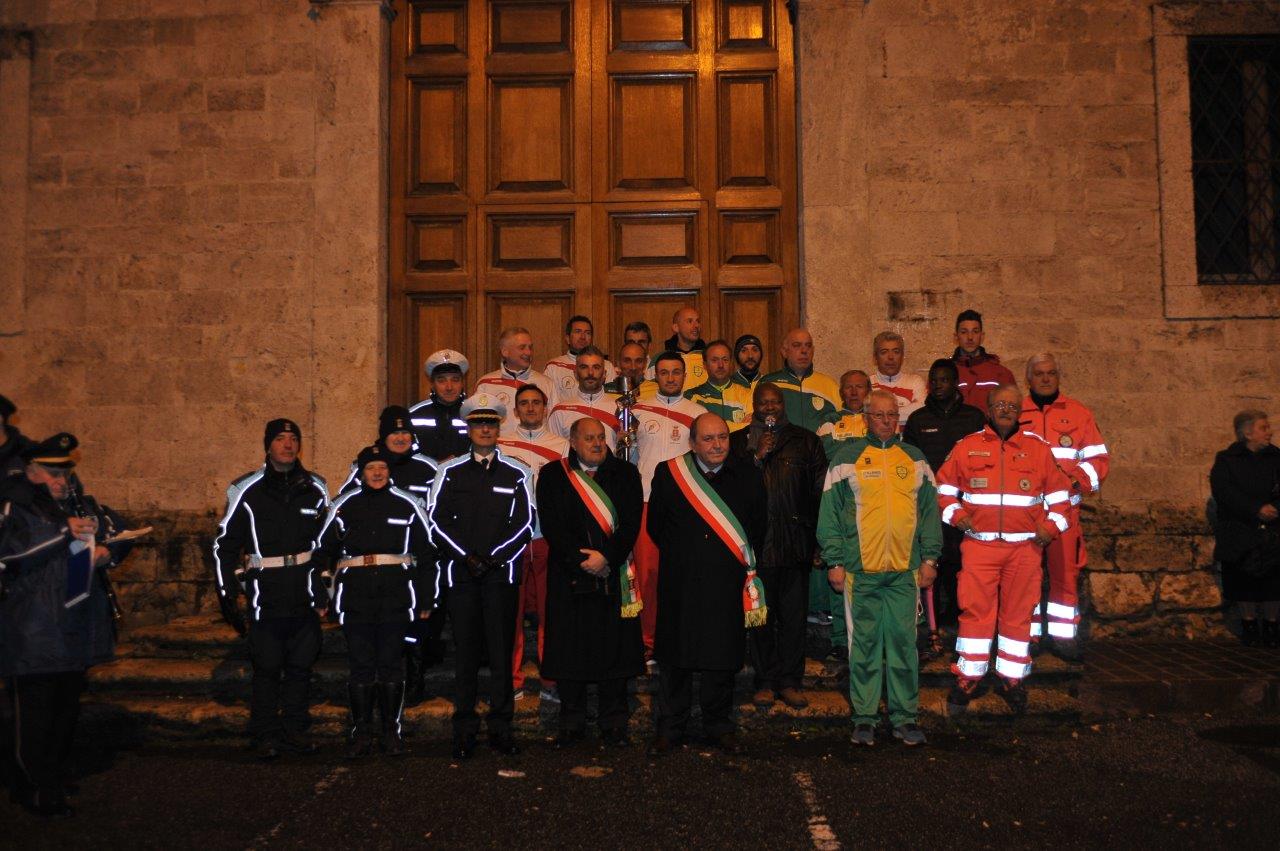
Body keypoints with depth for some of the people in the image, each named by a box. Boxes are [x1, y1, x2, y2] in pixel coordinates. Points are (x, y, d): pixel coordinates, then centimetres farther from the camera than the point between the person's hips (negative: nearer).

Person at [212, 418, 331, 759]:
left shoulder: (315, 488, 7)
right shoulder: (247, 491, -1)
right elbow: (224, 545, 2)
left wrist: (325, 591, 12)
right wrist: (227, 595, -2)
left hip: (305, 594, 3)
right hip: (265, 596, -3)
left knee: (301, 665, 9)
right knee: (266, 667, 1)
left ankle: (295, 730, 22)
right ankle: (264, 736, 13)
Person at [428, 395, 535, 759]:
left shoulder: (517, 473, 8)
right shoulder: (449, 472, 9)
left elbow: (524, 524, 2)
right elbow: (437, 521, 2)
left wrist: (491, 558, -8)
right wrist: (468, 557, -8)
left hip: (502, 572, 0)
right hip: (461, 574, 0)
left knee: (502, 650, 2)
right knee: (465, 651, 3)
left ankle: (500, 727, 11)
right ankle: (464, 729, 11)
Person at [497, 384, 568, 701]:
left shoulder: (561, 446, 12)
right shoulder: (500, 443, 13)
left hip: (548, 538, 0)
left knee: (550, 610, 0)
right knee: (511, 612, 1)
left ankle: (551, 681, 8)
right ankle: (512, 681, 11)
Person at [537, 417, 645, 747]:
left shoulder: (625, 474, 9)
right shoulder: (553, 475, 6)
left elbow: (631, 522, -1)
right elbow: (551, 525, -3)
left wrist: (607, 556, -13)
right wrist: (581, 560, -11)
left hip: (614, 576, 1)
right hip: (569, 576, 0)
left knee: (615, 648, 2)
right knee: (570, 650, 3)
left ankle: (614, 724, 13)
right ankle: (571, 725, 15)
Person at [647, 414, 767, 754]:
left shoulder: (748, 476, 5)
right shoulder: (668, 474, 0)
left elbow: (759, 525, 14)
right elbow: (655, 525, 9)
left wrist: (744, 561, 11)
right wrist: (677, 556, 9)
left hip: (728, 585, 1)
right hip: (680, 583, -1)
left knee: (723, 660, 8)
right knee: (674, 660, 6)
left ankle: (719, 726, 24)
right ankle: (669, 728, 19)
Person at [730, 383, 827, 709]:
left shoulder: (805, 441, 11)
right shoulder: (738, 442, 9)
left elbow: (820, 489, 7)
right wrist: (757, 456, -10)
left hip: (795, 543, 1)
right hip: (756, 542, 0)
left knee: (794, 615, 3)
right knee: (760, 616, 5)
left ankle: (790, 681, 14)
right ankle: (765, 682, 15)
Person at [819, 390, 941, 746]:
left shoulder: (915, 460, 13)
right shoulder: (847, 459, 4)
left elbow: (930, 512, 14)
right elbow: (830, 513, 2)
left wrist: (929, 558, 6)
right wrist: (835, 562, -3)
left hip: (905, 570, 2)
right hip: (861, 570, -2)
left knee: (904, 642, 4)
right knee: (864, 643, 4)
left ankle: (904, 717, 14)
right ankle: (864, 717, 13)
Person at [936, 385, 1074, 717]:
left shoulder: (1038, 448, 8)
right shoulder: (967, 447, 6)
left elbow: (1059, 491, 14)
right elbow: (944, 485, 13)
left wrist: (1052, 525, 2)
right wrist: (955, 514, -1)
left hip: (1025, 547, 1)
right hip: (979, 545, -1)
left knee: (1018, 614, 6)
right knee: (975, 611, -3)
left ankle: (1012, 680, 18)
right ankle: (968, 679, 7)